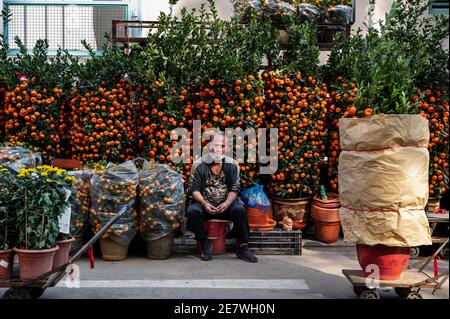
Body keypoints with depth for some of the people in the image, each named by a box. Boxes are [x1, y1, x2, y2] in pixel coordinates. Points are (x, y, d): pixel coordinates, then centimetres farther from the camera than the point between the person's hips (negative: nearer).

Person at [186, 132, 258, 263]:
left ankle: (242, 248, -17)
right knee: (192, 211, -31)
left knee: (239, 209, -30)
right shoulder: (198, 164, 1)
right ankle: (206, 244, -12)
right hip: (204, 204, 0)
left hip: (225, 204, 1)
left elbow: (235, 188, 1)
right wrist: (204, 203, -19)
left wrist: (227, 203, -18)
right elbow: (194, 189, -2)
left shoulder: (232, 164, 5)